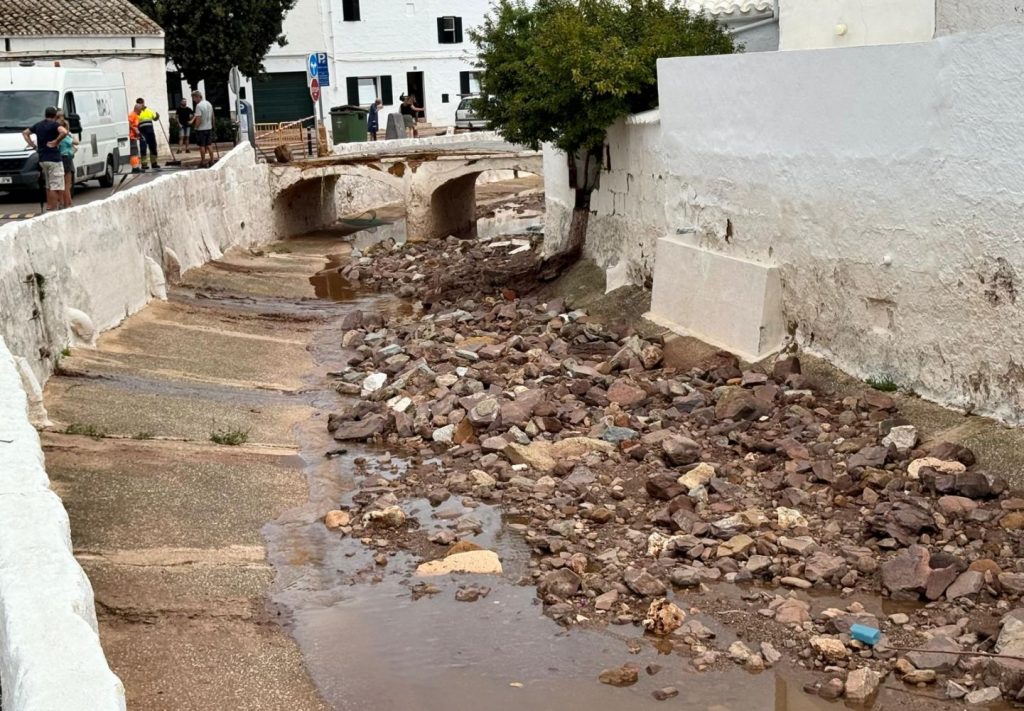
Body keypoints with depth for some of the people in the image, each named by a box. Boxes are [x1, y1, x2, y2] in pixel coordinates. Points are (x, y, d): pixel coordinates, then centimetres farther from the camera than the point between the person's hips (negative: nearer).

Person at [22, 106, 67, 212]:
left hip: (42, 159, 8)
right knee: (55, 186, -6)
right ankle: (53, 209, -10)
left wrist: (32, 145, 16)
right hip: (54, 159, -8)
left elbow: (25, 133, 25)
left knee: (48, 186, 18)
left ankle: (49, 207, 21)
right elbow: (64, 132, -29)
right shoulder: (54, 124, -9)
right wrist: (56, 141, -16)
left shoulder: (38, 125, 14)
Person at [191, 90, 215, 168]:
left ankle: (203, 162, 2)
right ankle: (211, 161, 13)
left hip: (201, 129, -8)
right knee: (209, 145, 12)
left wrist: (196, 126, -10)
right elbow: (212, 116, 16)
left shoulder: (199, 105, -18)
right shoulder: (209, 104, 8)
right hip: (209, 128, 8)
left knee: (202, 146, -1)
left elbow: (198, 119, -22)